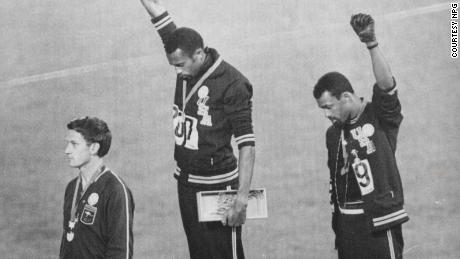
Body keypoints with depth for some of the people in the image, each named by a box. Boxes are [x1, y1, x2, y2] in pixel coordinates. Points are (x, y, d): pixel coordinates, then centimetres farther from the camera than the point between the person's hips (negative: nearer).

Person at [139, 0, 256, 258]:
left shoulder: (232, 84, -17)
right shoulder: (187, 68, 0)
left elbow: (247, 145, -18)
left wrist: (242, 200, -23)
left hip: (217, 185, -7)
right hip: (186, 182, 7)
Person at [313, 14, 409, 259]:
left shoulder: (381, 117, -5)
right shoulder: (333, 134, 12)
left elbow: (386, 84, -24)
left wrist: (371, 44, -35)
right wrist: (336, 225, 15)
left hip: (379, 220, -6)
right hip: (347, 222, 6)